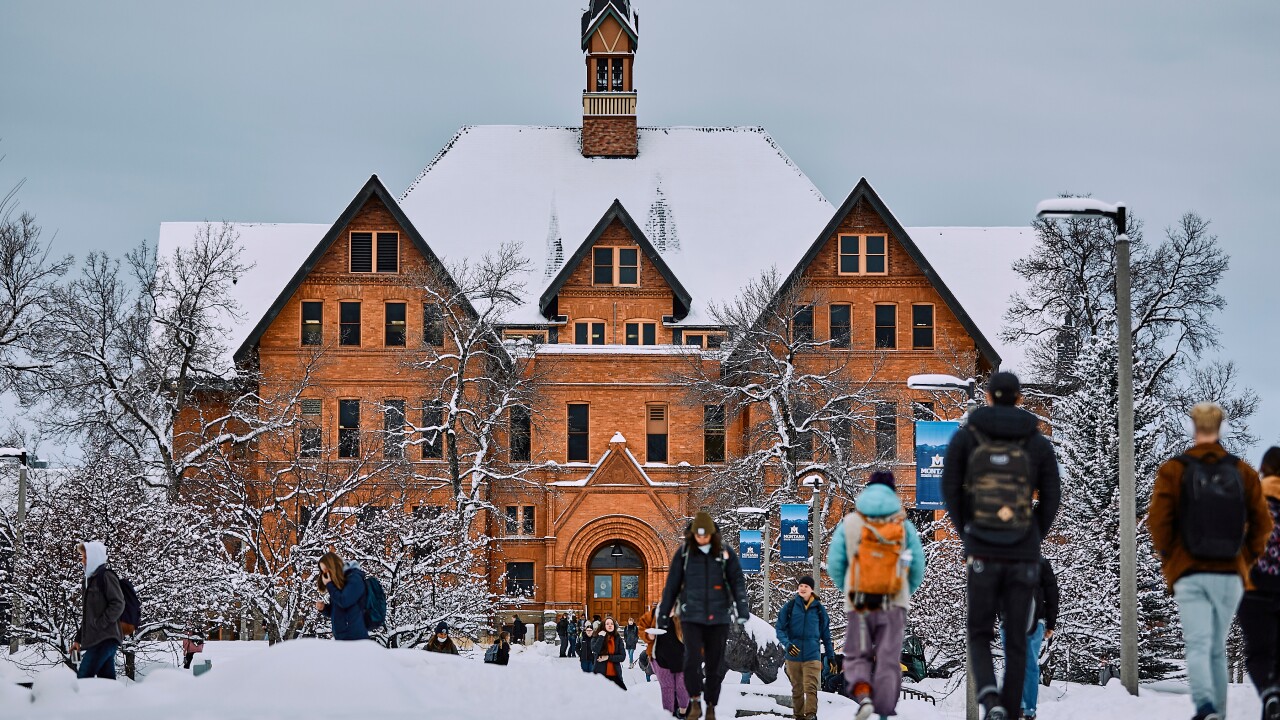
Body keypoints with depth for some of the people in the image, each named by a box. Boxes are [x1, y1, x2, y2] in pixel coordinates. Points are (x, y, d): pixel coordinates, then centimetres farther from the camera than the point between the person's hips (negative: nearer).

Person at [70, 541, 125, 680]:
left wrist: (99, 624, -18)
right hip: (96, 639, 9)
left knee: (83, 677, -17)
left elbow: (118, 605, -16)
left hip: (105, 638, -9)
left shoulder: (106, 576, -6)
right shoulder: (91, 579, 22)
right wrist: (78, 638, 22)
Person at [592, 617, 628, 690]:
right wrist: (601, 637, -12)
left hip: (615, 675, 2)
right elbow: (595, 651, -16)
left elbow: (623, 656, 1)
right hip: (600, 673, -2)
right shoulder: (596, 638, 4)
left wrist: (608, 657, -9)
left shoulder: (618, 639, 7)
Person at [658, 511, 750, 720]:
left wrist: (742, 611, -16)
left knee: (715, 664, 4)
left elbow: (738, 582, -4)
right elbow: (672, 585, 7)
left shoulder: (726, 554, 1)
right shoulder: (683, 553, 1)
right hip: (691, 616, -1)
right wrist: (664, 614, 9)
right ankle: (695, 702, -1)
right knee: (693, 659, -17)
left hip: (718, 617, 1)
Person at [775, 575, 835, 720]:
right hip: (793, 655, 1)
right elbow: (780, 628, 2)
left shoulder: (819, 609, 5)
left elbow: (825, 633, 13)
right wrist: (787, 643, -17)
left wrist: (830, 655, 13)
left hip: (812, 655, -1)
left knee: (811, 687, -15)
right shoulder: (789, 606, 3)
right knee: (797, 689, 8)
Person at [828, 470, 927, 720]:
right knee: (888, 660, 6)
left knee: (857, 657, 12)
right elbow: (918, 570, 0)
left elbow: (834, 565, -1)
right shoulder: (905, 526, 0)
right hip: (894, 605, 0)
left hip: (858, 605, 0)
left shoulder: (849, 524, 0)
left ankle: (863, 695, -14)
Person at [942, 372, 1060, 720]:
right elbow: (1051, 500, 2)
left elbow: (951, 490, -1)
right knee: (1016, 639, 11)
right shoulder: (1039, 443, 3)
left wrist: (968, 538, 9)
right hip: (1024, 555, 1)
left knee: (980, 636, 10)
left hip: (983, 552, -1)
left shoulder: (965, 437, 1)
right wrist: (1030, 544, 12)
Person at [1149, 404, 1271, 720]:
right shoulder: (1243, 472, 6)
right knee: (1218, 648, 14)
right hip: (1230, 575, 2)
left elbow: (1158, 520, -8)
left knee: (1198, 644, -8)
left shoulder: (1173, 470, -1)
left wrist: (1168, 557, 6)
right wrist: (1246, 559, 15)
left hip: (1189, 573, -2)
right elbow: (1262, 523, 5)